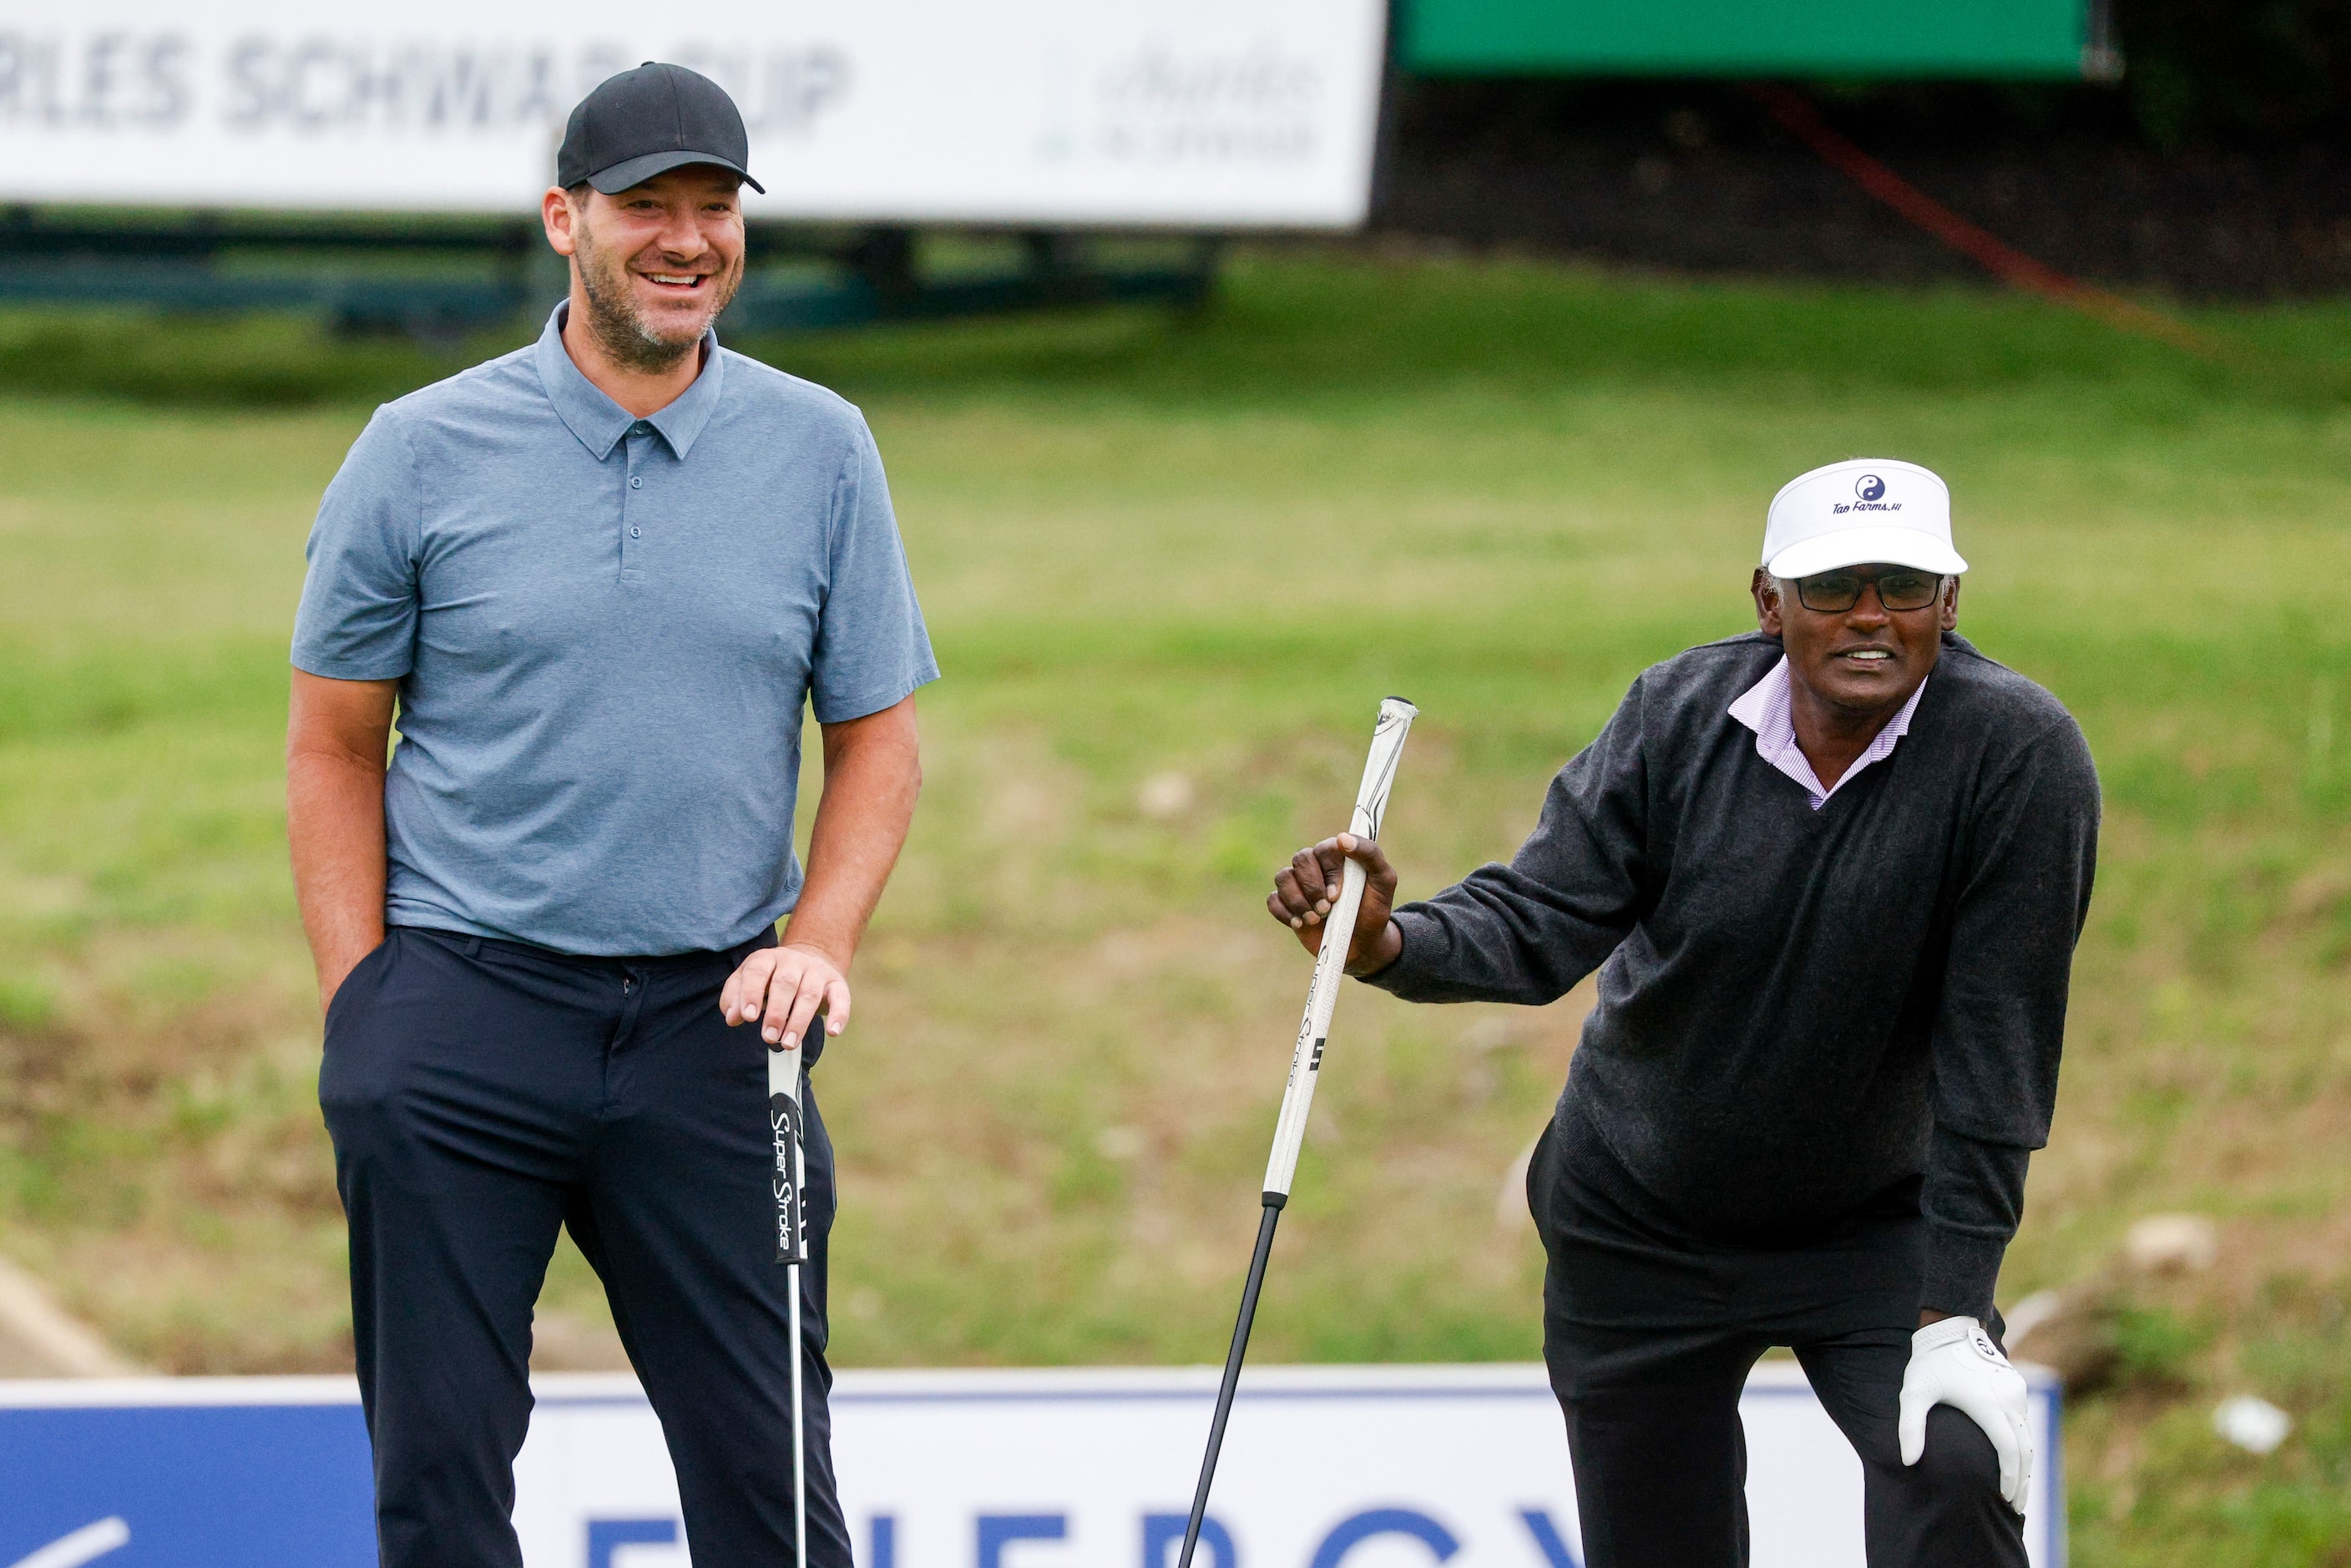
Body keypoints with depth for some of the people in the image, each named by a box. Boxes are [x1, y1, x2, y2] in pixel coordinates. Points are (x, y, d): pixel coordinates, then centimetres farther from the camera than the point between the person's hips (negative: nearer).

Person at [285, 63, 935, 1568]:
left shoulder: (822, 450, 6)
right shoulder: (422, 452, 1)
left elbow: (877, 732, 11)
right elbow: (335, 743, 5)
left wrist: (818, 944, -5)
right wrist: (360, 1004, -3)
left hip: (711, 1019, 1)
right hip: (461, 1005, -1)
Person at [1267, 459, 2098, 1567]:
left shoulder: (2018, 754, -22)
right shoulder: (1679, 717, -13)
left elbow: (1995, 1046, -23)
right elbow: (1544, 916, -18)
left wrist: (1955, 1318, -25)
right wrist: (1389, 942, -40)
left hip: (1874, 1226, -2)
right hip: (1637, 1224, 2)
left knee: (1956, 1472, -26)